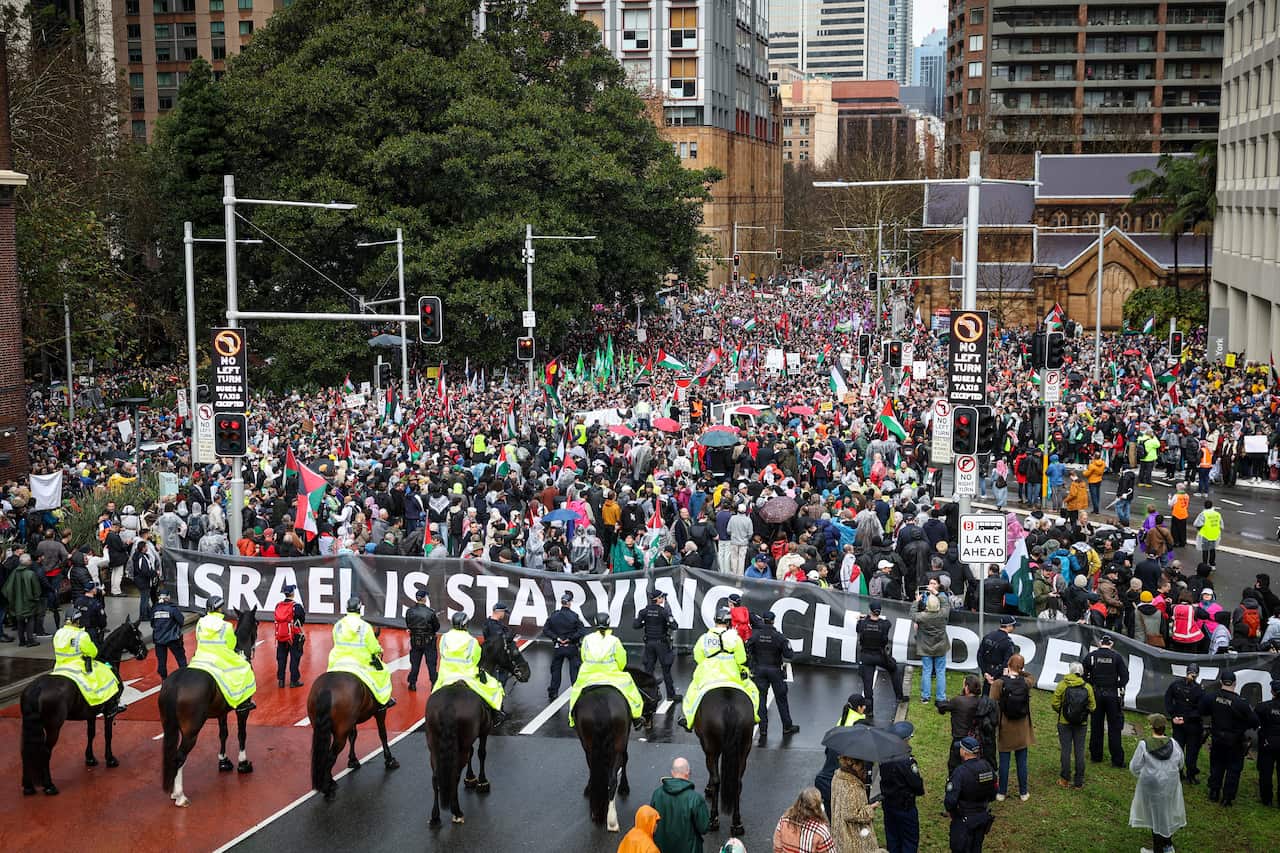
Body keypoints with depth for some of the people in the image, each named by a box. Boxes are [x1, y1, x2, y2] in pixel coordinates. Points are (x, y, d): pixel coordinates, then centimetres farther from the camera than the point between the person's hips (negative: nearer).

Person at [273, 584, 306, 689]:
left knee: (281, 658, 13)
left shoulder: (278, 606, 1)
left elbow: (276, 619, 9)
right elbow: (302, 619, -9)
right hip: (294, 636, -5)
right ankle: (294, 681, 6)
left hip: (280, 636, 5)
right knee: (295, 658, 4)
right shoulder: (296, 606, -14)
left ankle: (281, 680, 17)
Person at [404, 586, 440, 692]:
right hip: (429, 642, -3)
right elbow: (436, 628, -9)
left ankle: (412, 684, 20)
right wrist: (437, 619, 11)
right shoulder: (430, 612, -19)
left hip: (415, 642, 3)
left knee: (415, 663, 15)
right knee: (431, 663, 9)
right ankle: (434, 684, 13)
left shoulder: (409, 612, -10)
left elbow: (408, 625, 5)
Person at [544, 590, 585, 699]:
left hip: (557, 648, 3)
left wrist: (556, 638, -7)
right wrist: (570, 638, -12)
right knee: (574, 670, 6)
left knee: (556, 669, 13)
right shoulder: (573, 616, -13)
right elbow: (582, 630, -19)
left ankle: (553, 692, 17)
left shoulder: (554, 615, -4)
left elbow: (545, 630, -5)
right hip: (571, 648, -3)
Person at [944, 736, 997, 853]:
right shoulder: (987, 767, -5)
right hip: (983, 816, 6)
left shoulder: (960, 772, -26)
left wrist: (949, 810, -8)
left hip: (964, 819, -6)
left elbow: (950, 800, -28)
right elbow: (993, 795, 6)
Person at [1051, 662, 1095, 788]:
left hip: (1064, 722, -1)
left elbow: (1055, 704, -10)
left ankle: (1065, 779, 11)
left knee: (1065, 750, 7)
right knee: (1079, 751, 9)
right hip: (1082, 724, 1)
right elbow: (1092, 707, -4)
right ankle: (1079, 781, 13)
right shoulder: (1087, 687, -6)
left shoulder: (1062, 685, -10)